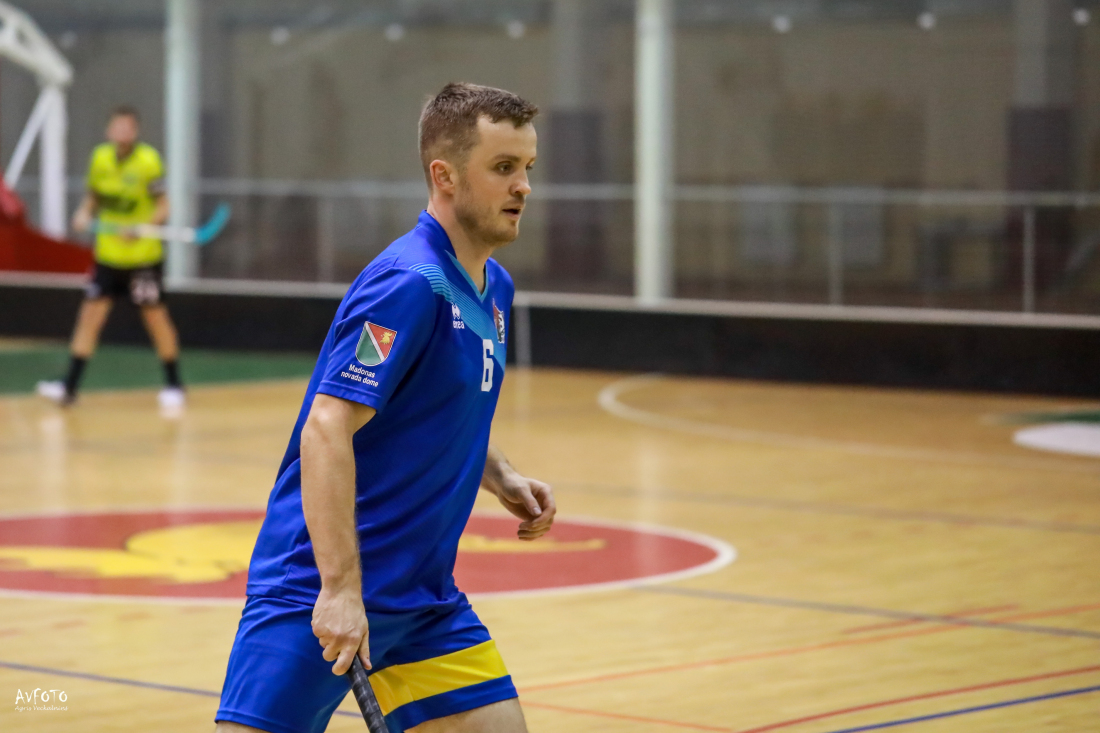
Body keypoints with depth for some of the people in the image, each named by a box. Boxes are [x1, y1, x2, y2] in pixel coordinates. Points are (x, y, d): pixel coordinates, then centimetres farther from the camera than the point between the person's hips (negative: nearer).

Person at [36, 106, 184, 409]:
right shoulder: (100, 157, 2)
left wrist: (140, 227, -26)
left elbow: (162, 207, -11)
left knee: (155, 316, 3)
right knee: (91, 313, -1)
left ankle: (173, 386, 17)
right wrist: (84, 214, -6)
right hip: (108, 255, 4)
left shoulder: (148, 160, -12)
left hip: (143, 256, -4)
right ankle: (69, 386, 0)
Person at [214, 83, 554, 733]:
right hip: (320, 585, -8)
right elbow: (326, 429, -24)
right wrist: (341, 587, -29)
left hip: (423, 594, 9)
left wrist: (503, 478, 8)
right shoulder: (409, 284, -17)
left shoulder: (494, 289, 12)